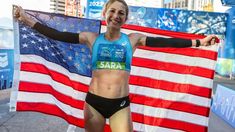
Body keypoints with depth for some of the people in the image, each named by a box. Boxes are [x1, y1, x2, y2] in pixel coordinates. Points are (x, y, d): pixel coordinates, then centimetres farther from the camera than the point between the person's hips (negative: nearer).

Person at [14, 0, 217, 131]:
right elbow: (58, 35, -1)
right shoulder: (92, 38, 1)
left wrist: (198, 42, -7)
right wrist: (29, 20, -2)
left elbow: (165, 42, -4)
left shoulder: (133, 39, 1)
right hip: (93, 102, 1)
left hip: (121, 104, 0)